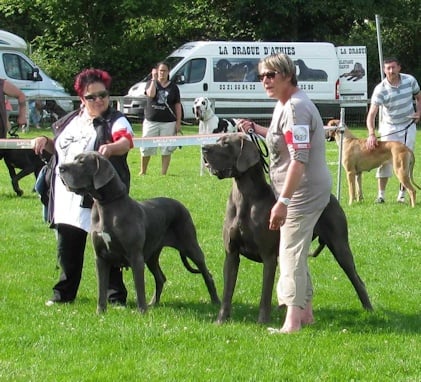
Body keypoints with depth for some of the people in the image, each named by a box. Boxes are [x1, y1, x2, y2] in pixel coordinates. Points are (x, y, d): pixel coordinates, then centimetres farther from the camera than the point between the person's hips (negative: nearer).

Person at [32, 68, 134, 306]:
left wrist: (112, 148, -46)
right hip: (67, 199, 6)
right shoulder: (71, 120, 17)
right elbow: (59, 148, 29)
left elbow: (126, 141, -24)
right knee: (68, 248, 12)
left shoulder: (115, 121, -4)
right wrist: (46, 142, 8)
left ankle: (116, 296, 5)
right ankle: (64, 293, 25)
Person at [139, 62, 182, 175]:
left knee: (166, 149, 0)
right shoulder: (151, 83, 5)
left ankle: (163, 173, 6)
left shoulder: (173, 87, 7)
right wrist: (154, 79, -14)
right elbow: (151, 94, -17)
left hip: (168, 122, 0)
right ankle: (143, 171, 16)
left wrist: (178, 123, 0)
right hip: (151, 121, 0)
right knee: (146, 148, 2)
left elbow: (177, 105, 6)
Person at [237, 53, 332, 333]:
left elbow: (299, 160, -28)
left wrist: (283, 201, -30)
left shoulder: (296, 108, -21)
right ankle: (305, 312, 27)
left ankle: (293, 322, -10)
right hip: (301, 192, 11)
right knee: (296, 252, 18)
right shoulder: (285, 105, 12)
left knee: (291, 253, -10)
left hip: (304, 191, -11)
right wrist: (257, 129, 19)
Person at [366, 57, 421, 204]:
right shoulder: (381, 90, -21)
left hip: (408, 126, 2)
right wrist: (371, 134, -43)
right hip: (389, 128, -2)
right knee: (385, 160, -5)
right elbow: (372, 113, -29)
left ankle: (402, 194, 11)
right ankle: (381, 194, 3)